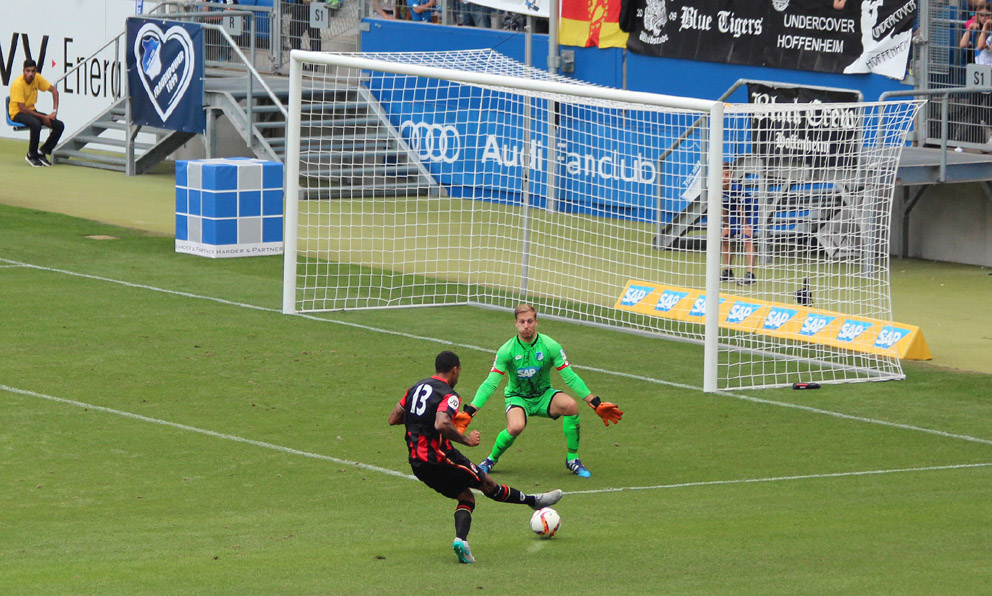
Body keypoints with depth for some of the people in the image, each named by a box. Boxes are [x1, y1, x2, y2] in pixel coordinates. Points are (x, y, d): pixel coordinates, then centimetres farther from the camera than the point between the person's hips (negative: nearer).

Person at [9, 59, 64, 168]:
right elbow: (22, 109, -25)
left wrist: (55, 111, -7)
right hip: (17, 113, -7)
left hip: (31, 110, 7)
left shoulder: (37, 78, -5)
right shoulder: (18, 84, -24)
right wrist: (43, 117, -23)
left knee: (59, 126, -11)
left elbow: (54, 90, 5)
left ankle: (42, 152, 2)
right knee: (36, 124, -39)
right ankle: (32, 155, -18)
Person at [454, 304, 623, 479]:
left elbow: (570, 378, -5)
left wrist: (596, 404, -8)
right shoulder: (507, 350, -13)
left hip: (544, 396, 2)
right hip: (517, 397, -2)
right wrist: (469, 412, -22)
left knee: (570, 404, -30)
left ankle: (572, 459, -12)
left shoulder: (550, 346, -10)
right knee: (516, 427, -36)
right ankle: (491, 459, -4)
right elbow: (490, 384, -12)